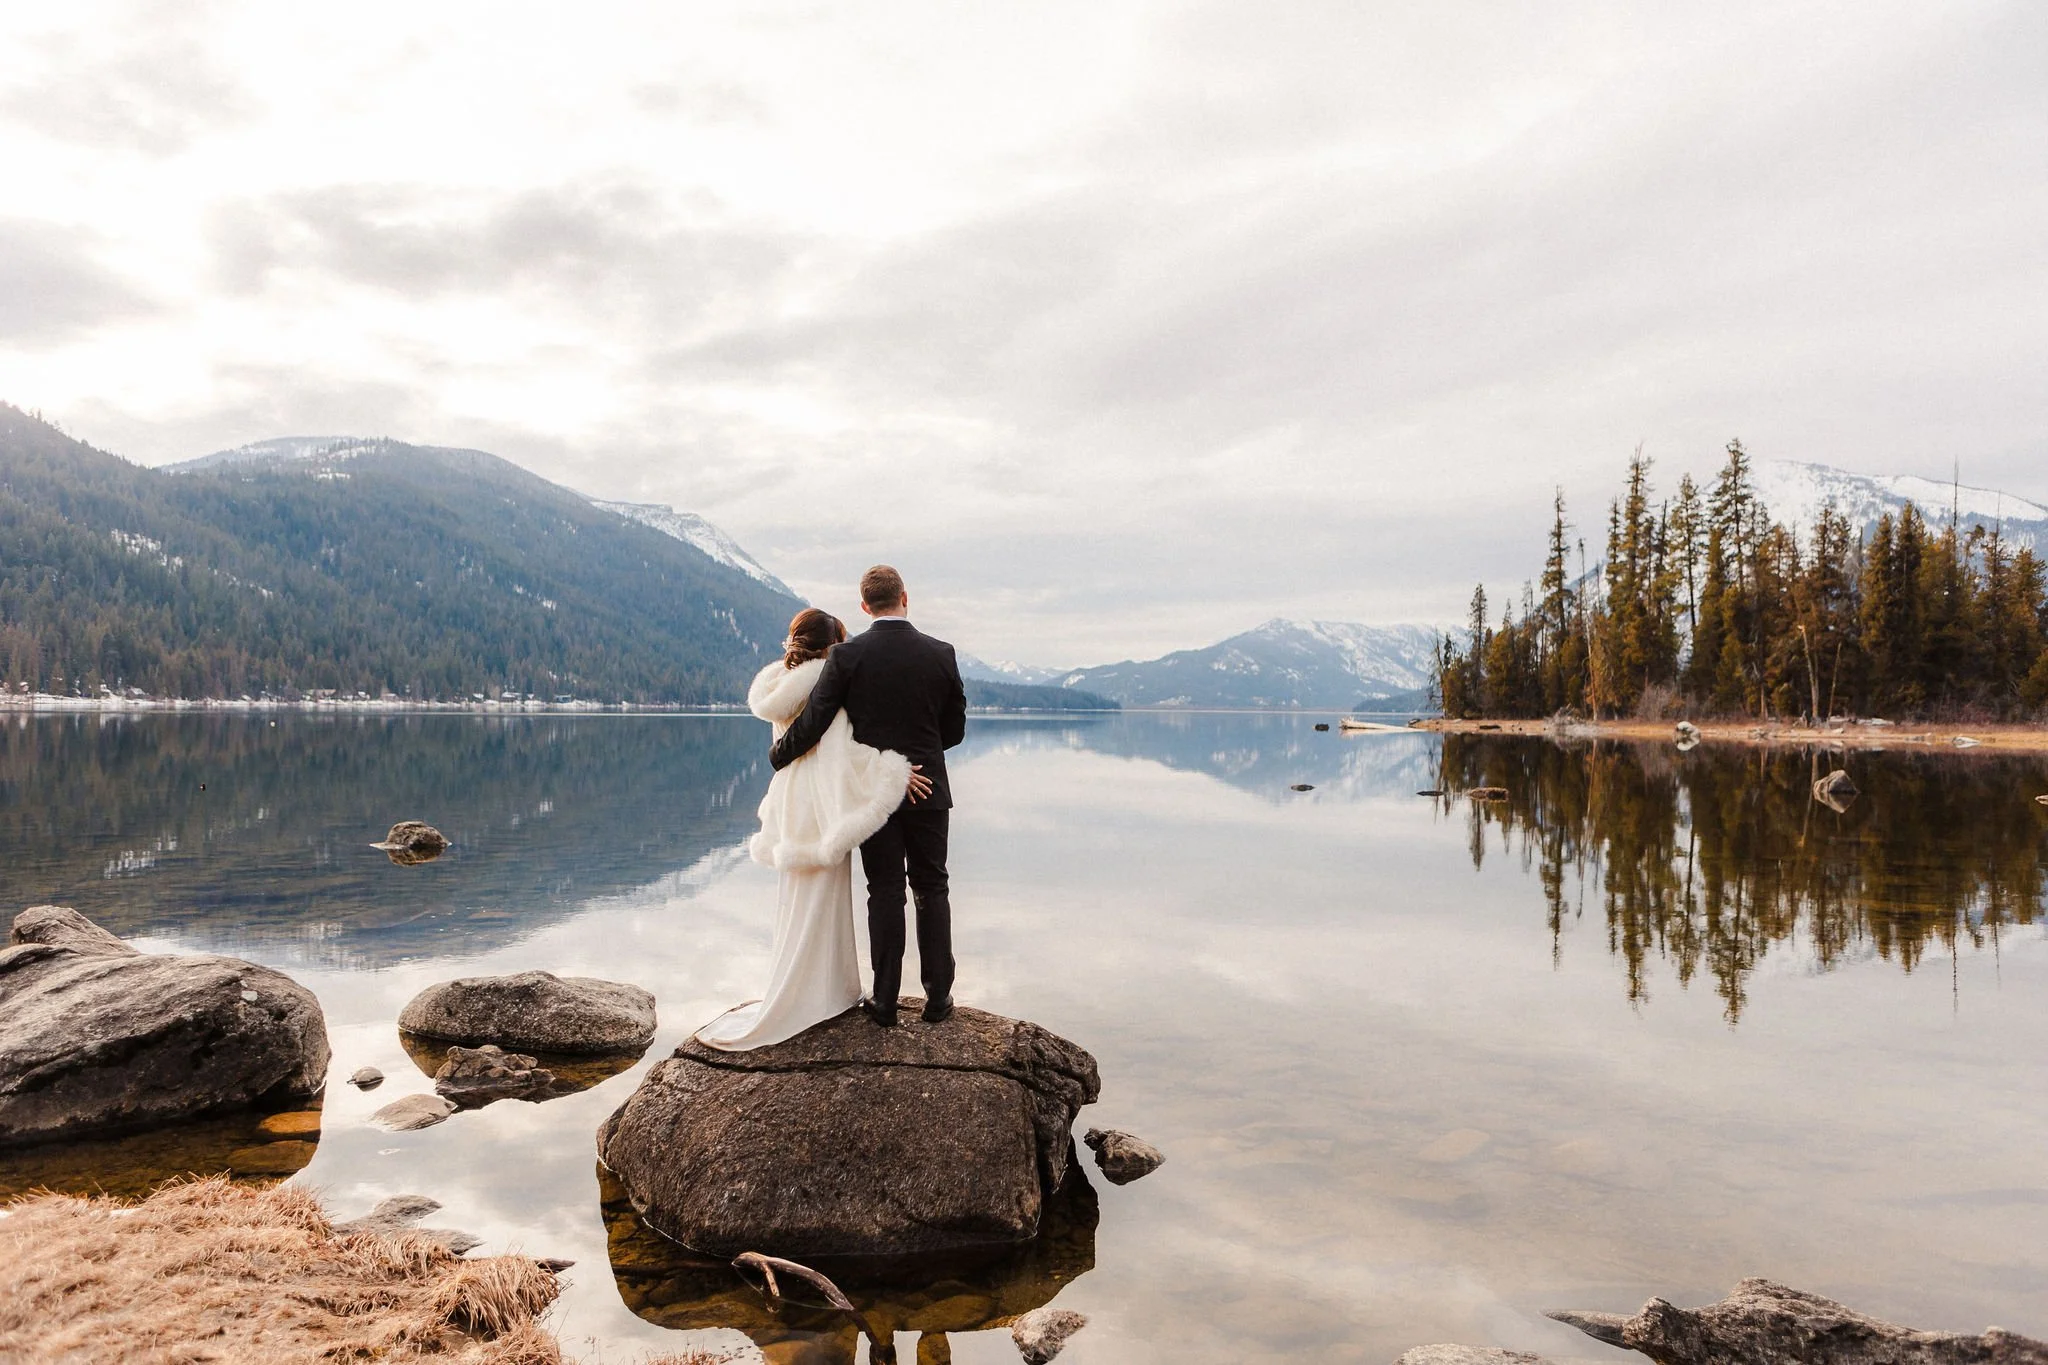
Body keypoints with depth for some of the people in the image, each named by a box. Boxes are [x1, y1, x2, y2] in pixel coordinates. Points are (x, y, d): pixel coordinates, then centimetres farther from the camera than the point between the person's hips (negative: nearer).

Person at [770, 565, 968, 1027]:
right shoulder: (940, 654, -4)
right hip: (928, 790, 1)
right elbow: (955, 730, 3)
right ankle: (938, 997, 13)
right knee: (932, 890, 10)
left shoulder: (847, 655, -10)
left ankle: (885, 1001, 11)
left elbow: (813, 722, -11)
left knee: (885, 892, 6)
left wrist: (777, 756, 7)